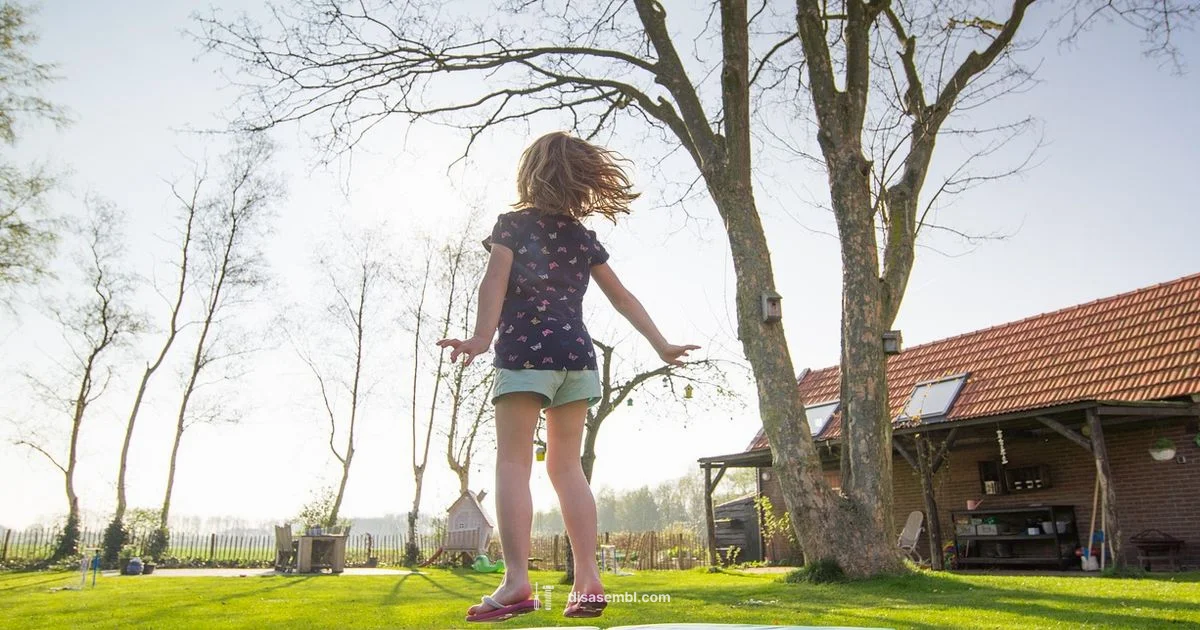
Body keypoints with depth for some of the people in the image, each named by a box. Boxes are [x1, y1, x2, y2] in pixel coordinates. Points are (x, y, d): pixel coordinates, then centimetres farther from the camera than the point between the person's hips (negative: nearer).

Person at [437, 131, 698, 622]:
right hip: (577, 355, 5)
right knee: (566, 466, 7)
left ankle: (516, 582, -15)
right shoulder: (583, 237, 16)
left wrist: (481, 337, -24)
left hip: (525, 352, -5)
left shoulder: (513, 223, 4)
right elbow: (621, 296, 16)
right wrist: (660, 345, 20)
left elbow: (496, 281, -12)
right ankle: (588, 582, 2)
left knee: (513, 462, -5)